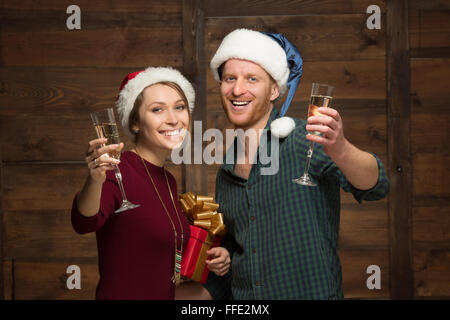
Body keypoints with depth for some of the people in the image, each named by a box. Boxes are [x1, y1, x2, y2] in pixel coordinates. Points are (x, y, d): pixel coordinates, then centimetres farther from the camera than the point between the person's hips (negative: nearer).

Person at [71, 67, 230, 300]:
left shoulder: (168, 181, 5)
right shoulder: (117, 173, -18)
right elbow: (84, 223, -37)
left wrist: (208, 257, 0)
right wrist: (95, 180, -55)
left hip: (165, 295, 8)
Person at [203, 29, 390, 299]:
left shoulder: (303, 141, -13)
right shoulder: (227, 172, 7)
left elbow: (375, 186, -28)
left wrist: (339, 150, -45)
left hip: (313, 293, -5)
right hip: (243, 301, 6)